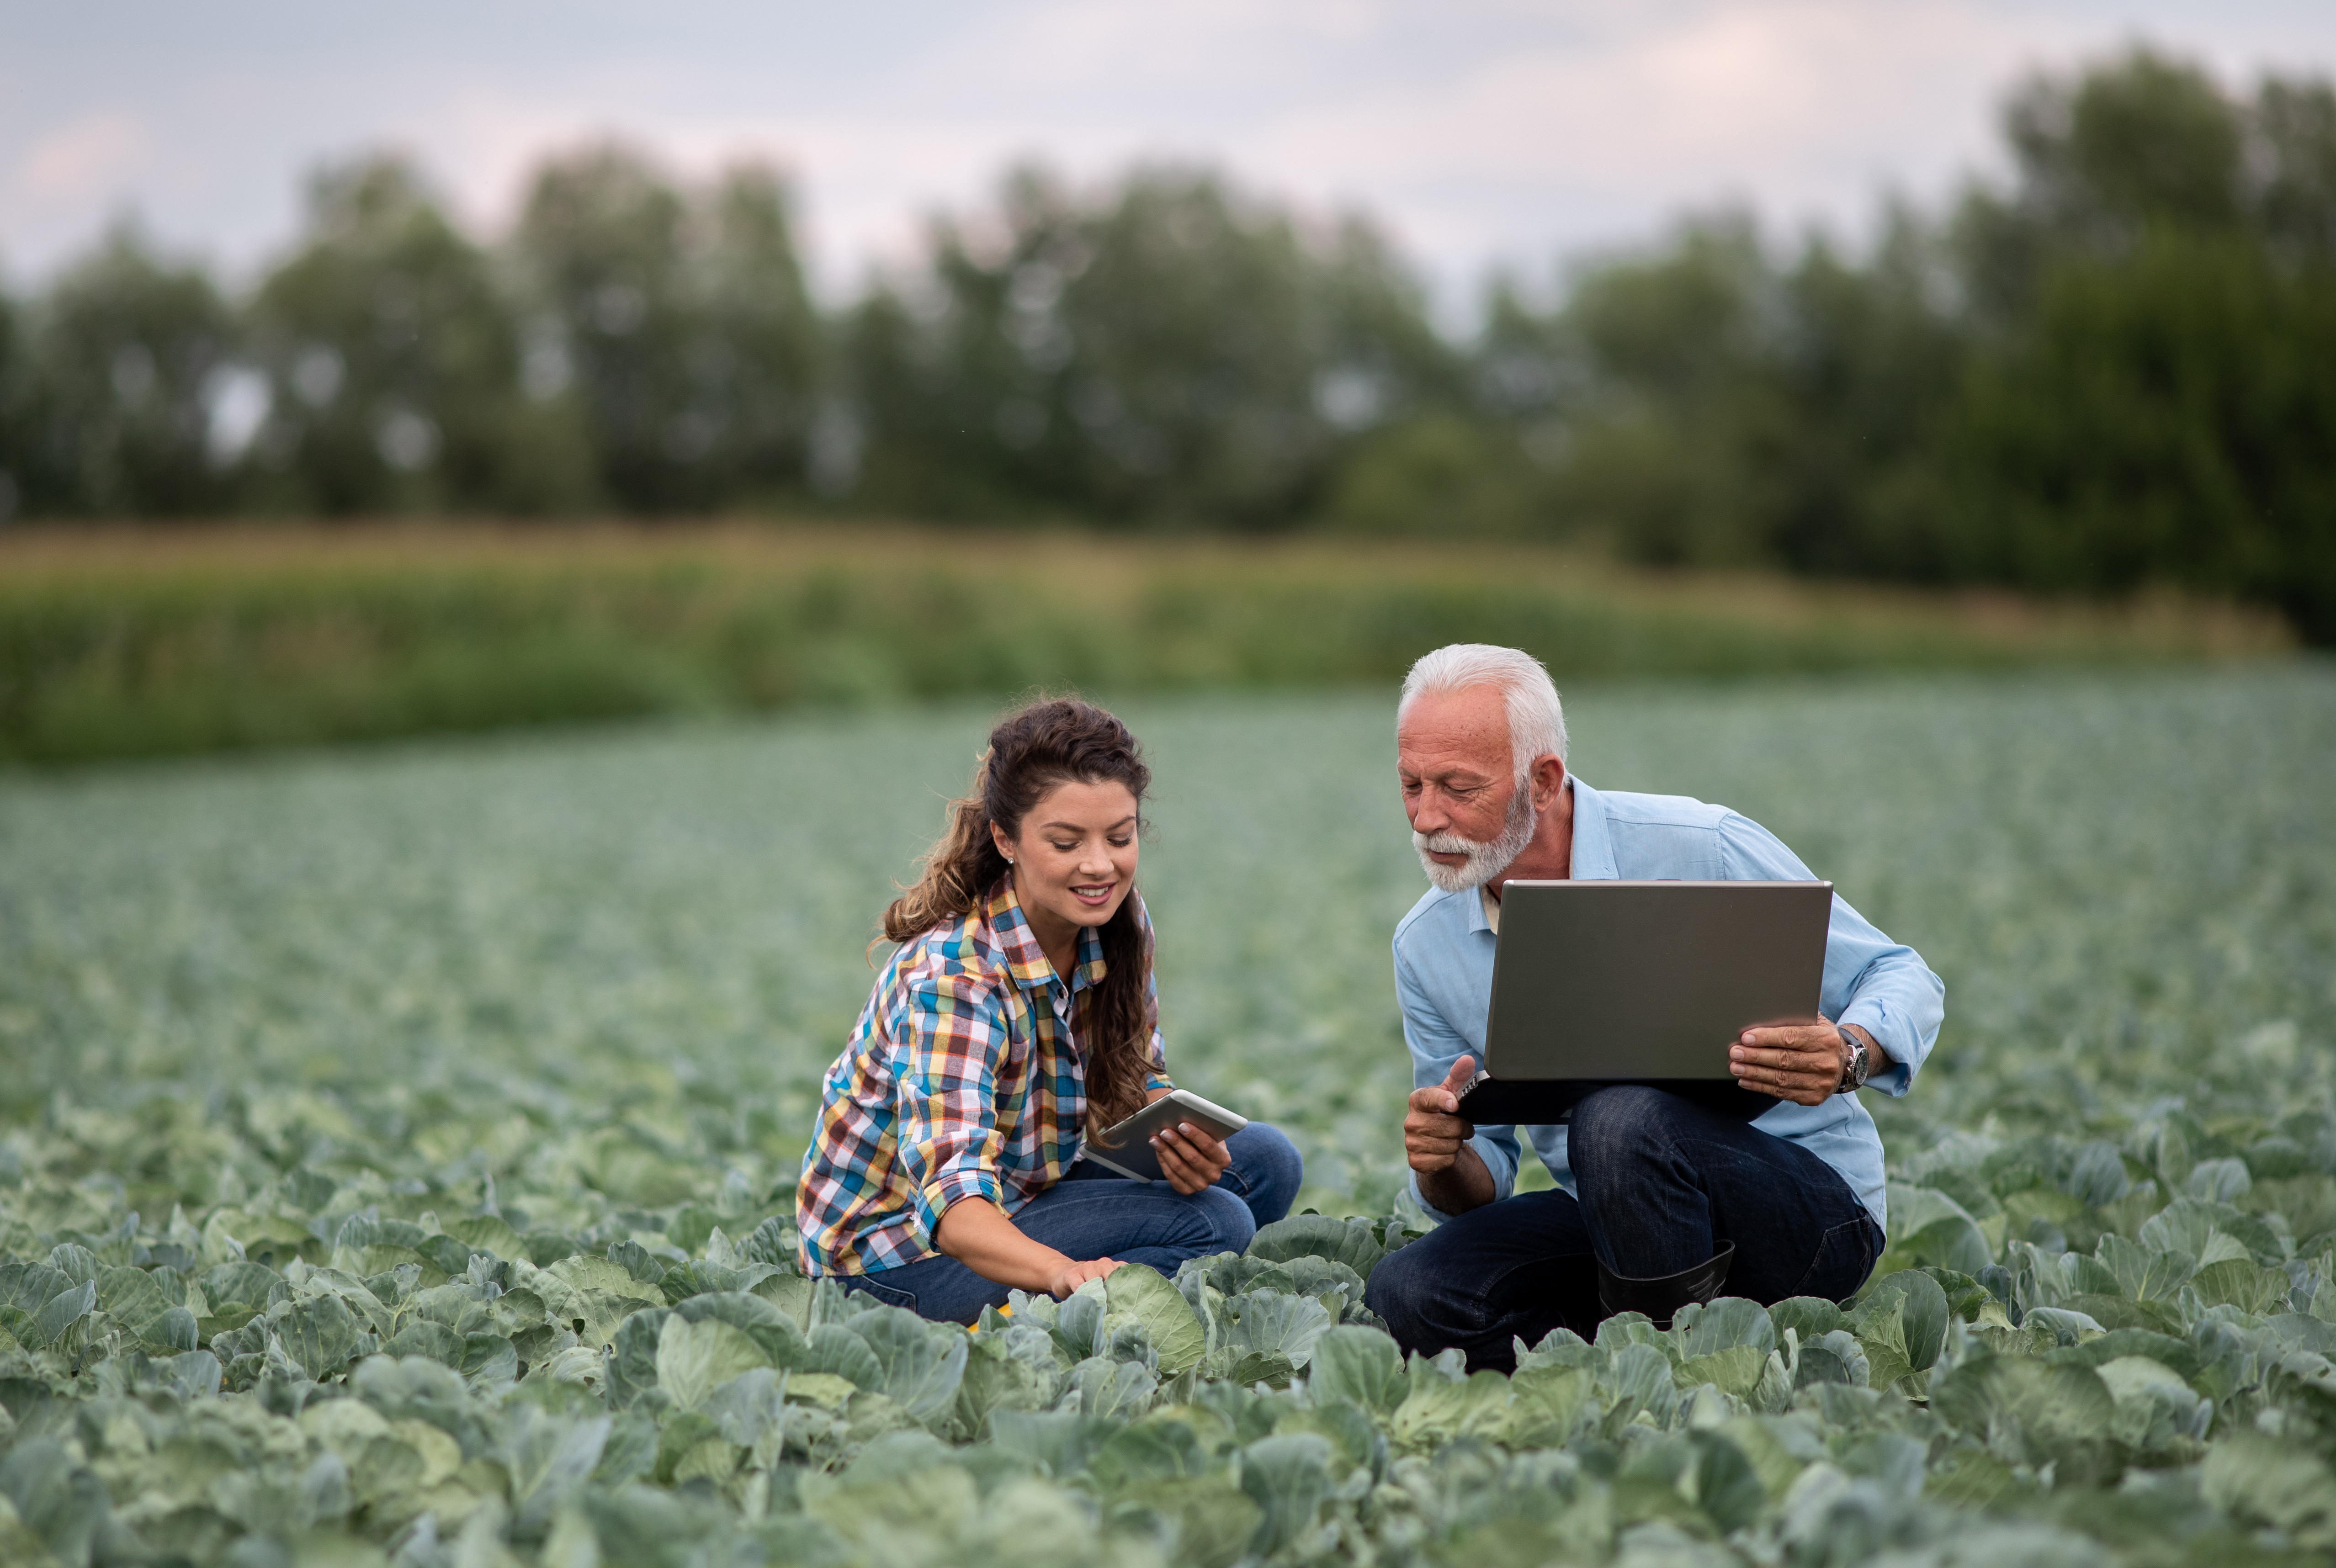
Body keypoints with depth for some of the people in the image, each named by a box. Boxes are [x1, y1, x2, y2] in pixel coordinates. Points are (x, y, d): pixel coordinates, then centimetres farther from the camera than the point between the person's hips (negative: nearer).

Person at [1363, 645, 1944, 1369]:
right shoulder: (1425, 947, 2)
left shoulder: (1703, 849, -13)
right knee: (1409, 1290, -21)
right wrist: (1446, 1167, -17)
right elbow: (1482, 1185, 9)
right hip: (1610, 1225, 5)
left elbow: (1902, 980, -5)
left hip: (1808, 1206, -4)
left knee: (1622, 1118, -36)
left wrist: (1846, 1057, -29)